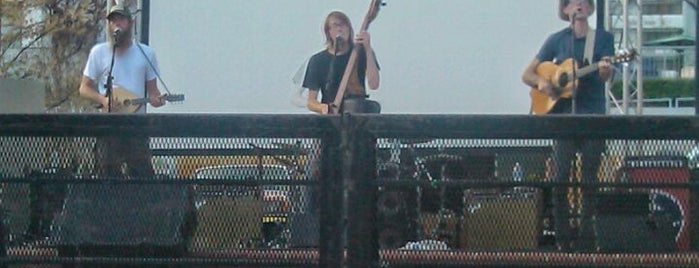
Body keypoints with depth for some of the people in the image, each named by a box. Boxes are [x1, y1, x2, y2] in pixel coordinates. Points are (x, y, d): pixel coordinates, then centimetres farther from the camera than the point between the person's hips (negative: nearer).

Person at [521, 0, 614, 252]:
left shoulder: (603, 38, 6)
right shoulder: (557, 40, 8)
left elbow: (605, 76, -8)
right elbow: (527, 74, 10)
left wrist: (605, 69, -32)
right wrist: (541, 83, -12)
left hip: (594, 117, 0)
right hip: (564, 115, 0)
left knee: (589, 178, 1)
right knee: (560, 176, -6)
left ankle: (586, 236, 7)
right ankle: (563, 237, 0)